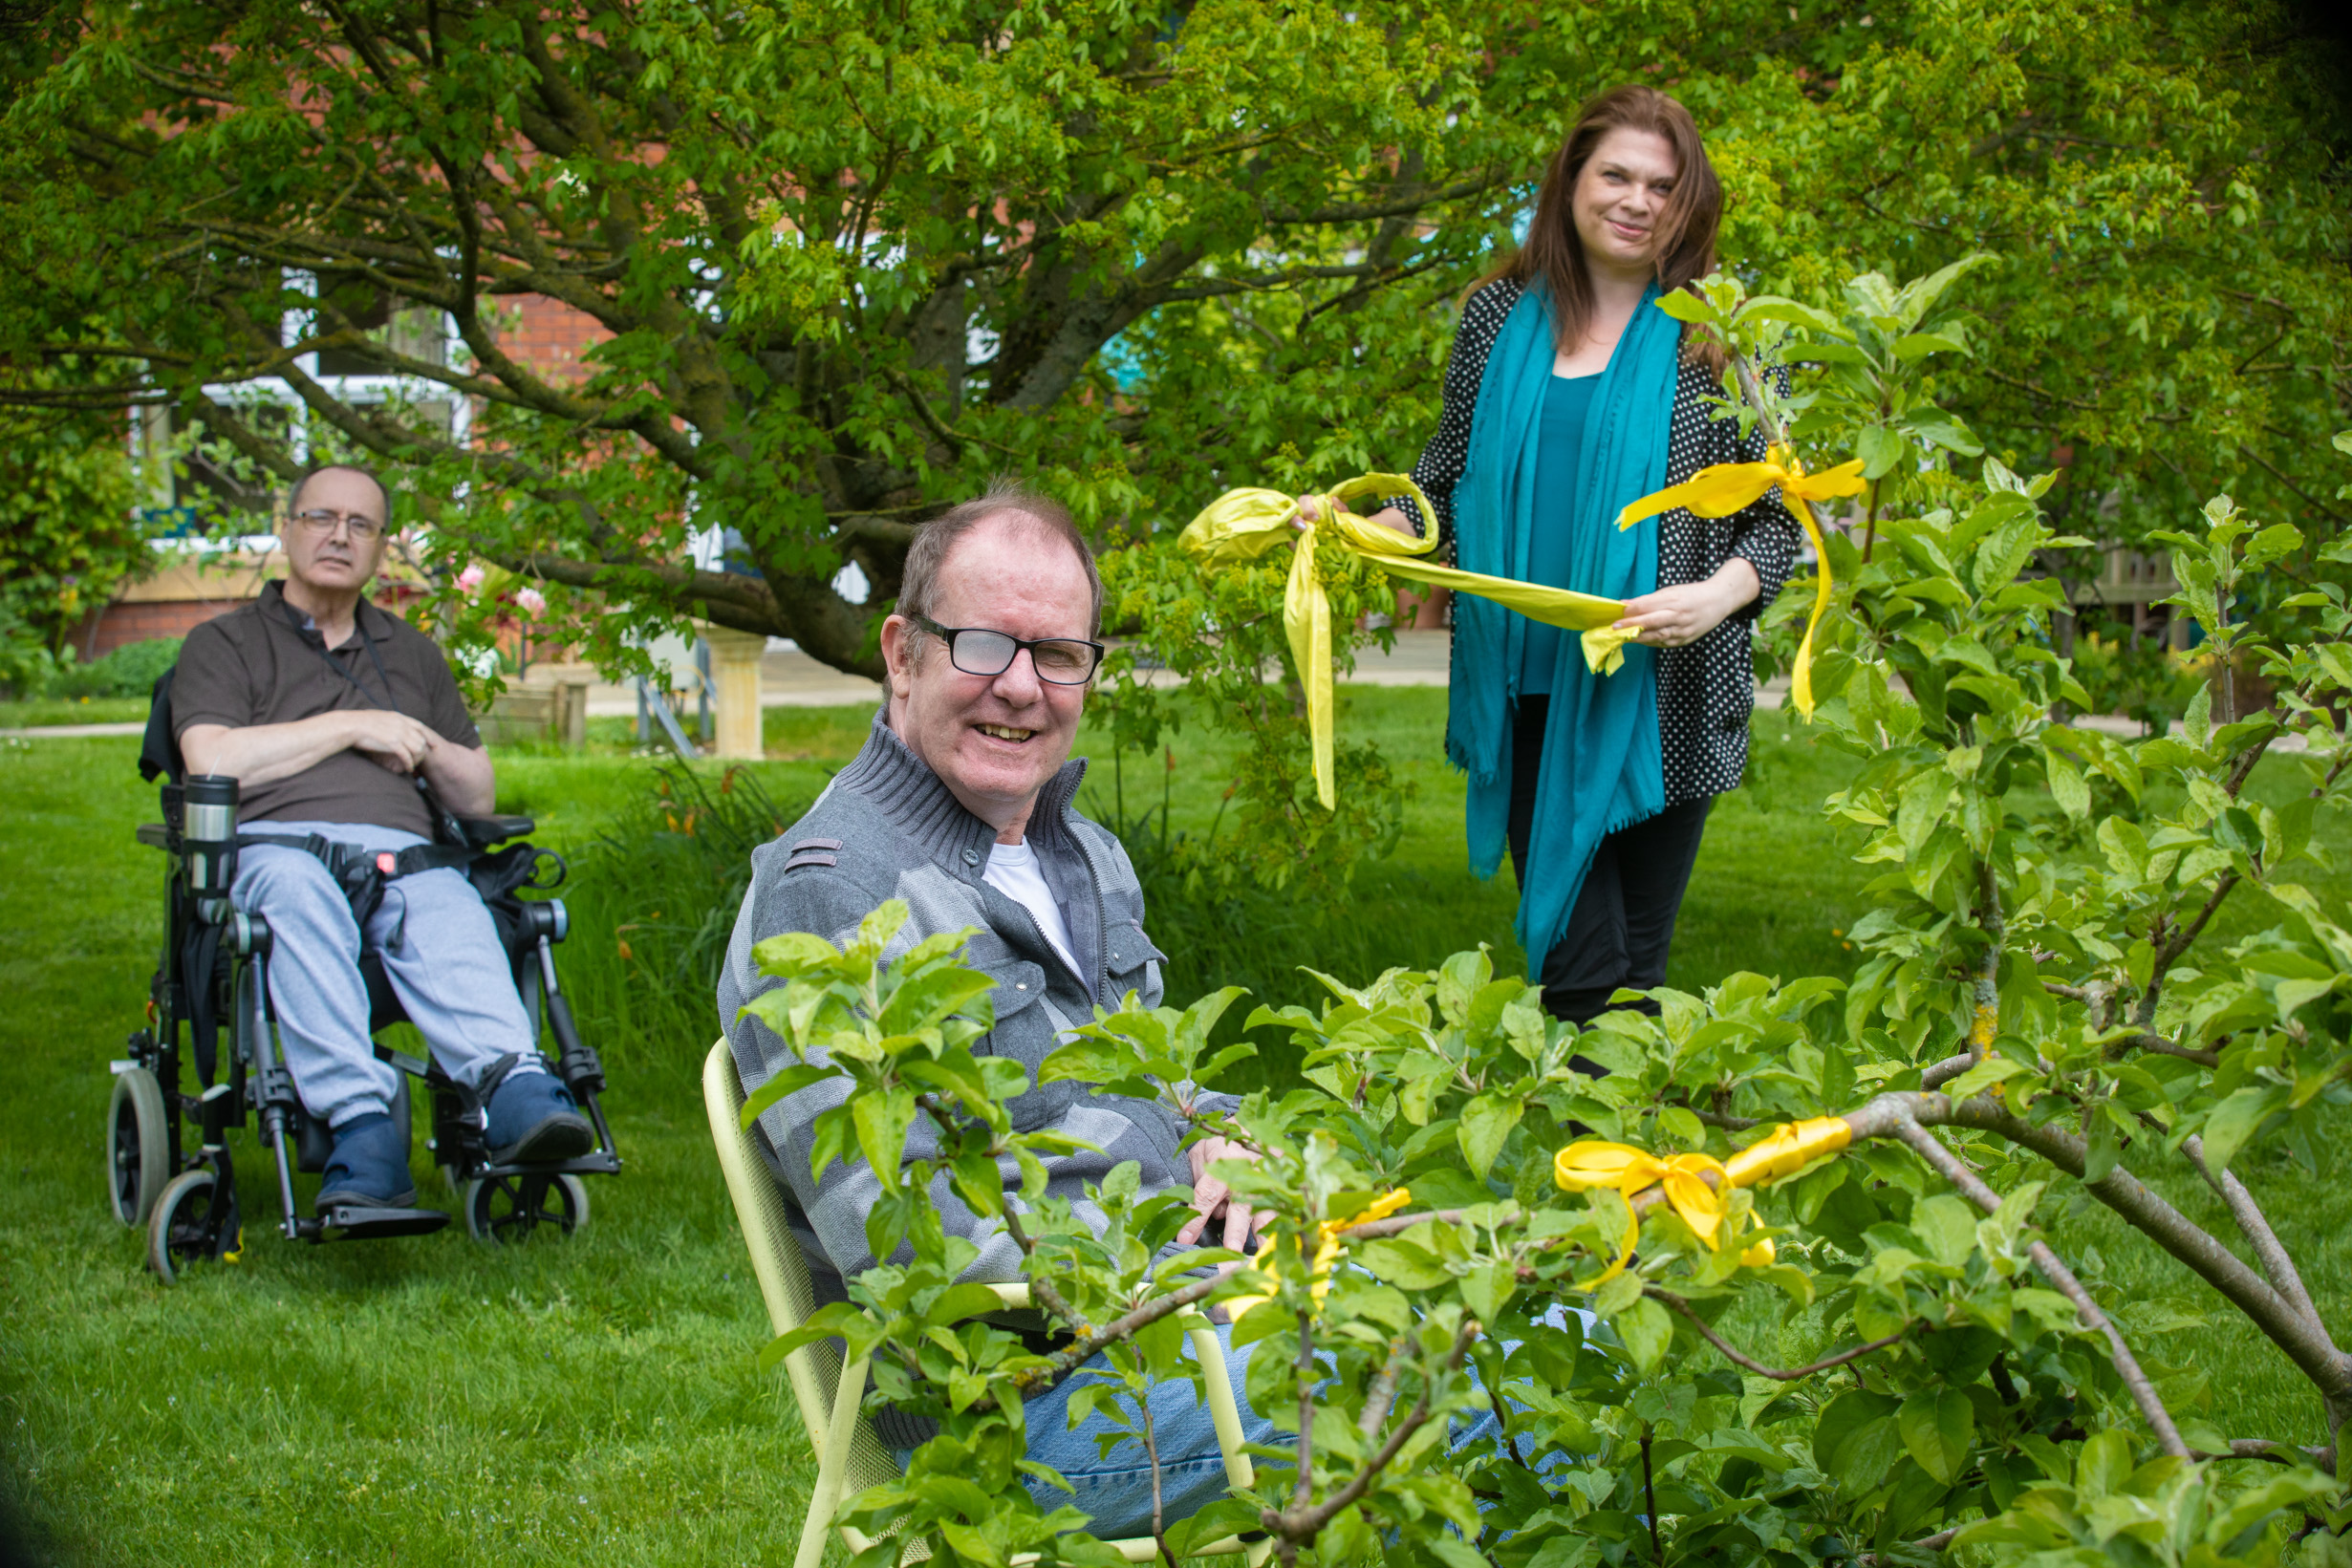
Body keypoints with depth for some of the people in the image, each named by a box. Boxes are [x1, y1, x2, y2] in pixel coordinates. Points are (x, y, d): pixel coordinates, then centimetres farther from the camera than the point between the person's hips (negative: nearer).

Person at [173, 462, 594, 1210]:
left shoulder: (413, 655, 33)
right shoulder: (224, 644, 20)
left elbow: (479, 795, 31)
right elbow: (212, 764, 1)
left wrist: (426, 747, 9)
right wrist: (351, 728, 2)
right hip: (272, 844, -2)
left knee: (448, 910, -36)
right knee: (298, 894, -41)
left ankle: (512, 1084, -63)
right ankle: (362, 1128, -57)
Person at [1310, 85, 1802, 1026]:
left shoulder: (1718, 337, 2)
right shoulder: (1501, 315, 9)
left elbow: (1781, 519, 2)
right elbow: (1449, 482, 18)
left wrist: (1717, 597, -17)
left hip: (1658, 696, -1)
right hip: (1526, 691, 2)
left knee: (1635, 967, 4)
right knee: (1577, 967, -2)